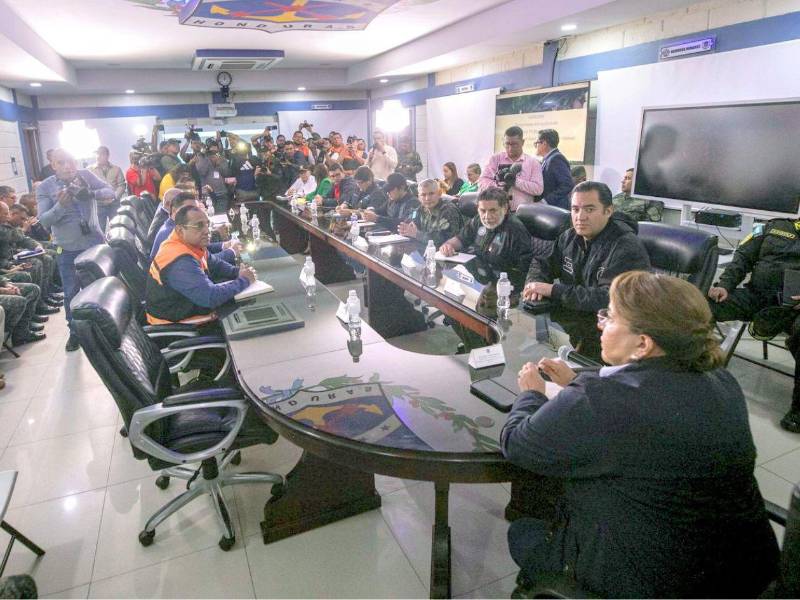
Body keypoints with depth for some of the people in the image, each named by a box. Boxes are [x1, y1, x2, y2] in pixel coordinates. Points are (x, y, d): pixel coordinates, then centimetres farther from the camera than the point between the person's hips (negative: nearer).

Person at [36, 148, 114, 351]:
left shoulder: (86, 175, -4)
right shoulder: (45, 187, -7)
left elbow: (110, 192, -11)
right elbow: (44, 220, -14)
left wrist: (91, 193, -30)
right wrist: (60, 205, -32)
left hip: (95, 243, 1)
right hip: (67, 250, -1)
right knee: (71, 292, 5)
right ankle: (75, 331, 22)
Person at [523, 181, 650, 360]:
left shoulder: (627, 248, -18)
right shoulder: (570, 237, 7)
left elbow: (610, 298, -28)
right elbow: (542, 263, 16)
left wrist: (554, 290, -27)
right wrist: (535, 283, -9)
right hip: (575, 315, 7)